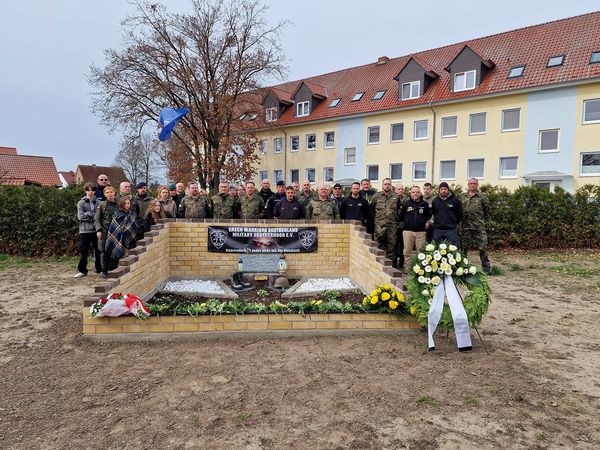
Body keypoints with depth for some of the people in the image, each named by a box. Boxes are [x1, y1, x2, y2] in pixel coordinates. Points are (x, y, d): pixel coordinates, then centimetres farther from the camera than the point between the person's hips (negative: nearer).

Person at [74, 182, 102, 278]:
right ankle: (82, 270, 12)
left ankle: (99, 269, 17)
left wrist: (88, 215, -13)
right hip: (85, 230, -1)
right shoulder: (81, 203, 4)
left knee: (98, 250, 7)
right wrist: (94, 215, -9)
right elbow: (80, 216, -7)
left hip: (96, 230, 1)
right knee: (83, 251, 3)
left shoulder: (98, 202, 6)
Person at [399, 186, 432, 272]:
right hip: (408, 231, 0)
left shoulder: (425, 204, 6)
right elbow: (401, 216, 9)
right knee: (407, 251, 2)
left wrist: (427, 222, 1)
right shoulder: (406, 204, 6)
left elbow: (430, 215, 14)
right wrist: (406, 222, 4)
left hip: (421, 232, 0)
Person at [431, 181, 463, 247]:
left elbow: (460, 214, 6)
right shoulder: (435, 201, 8)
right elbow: (432, 213, 19)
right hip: (437, 230, 3)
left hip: (451, 230, -3)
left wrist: (455, 223, 7)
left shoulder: (455, 200, 0)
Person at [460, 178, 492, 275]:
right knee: (464, 247, 10)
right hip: (465, 226, 3)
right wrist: (462, 219, 9)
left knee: (482, 247, -4)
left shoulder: (482, 196, 1)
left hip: (479, 226, -3)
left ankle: (486, 267, 4)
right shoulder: (463, 196, 10)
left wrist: (480, 219, 7)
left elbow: (487, 211, 6)